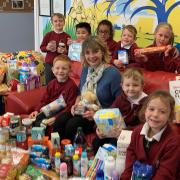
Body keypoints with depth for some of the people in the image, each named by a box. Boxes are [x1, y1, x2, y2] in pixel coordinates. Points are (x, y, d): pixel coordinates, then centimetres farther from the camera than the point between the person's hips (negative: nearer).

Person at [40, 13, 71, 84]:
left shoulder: (67, 36, -3)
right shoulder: (48, 35, 1)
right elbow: (42, 48, 6)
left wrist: (65, 51, -18)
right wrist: (47, 48, -13)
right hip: (49, 64, 1)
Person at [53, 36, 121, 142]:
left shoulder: (113, 73, -11)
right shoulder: (86, 70, 10)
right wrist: (76, 104, 4)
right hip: (83, 111, 6)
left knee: (72, 125, -27)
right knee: (60, 121, -22)